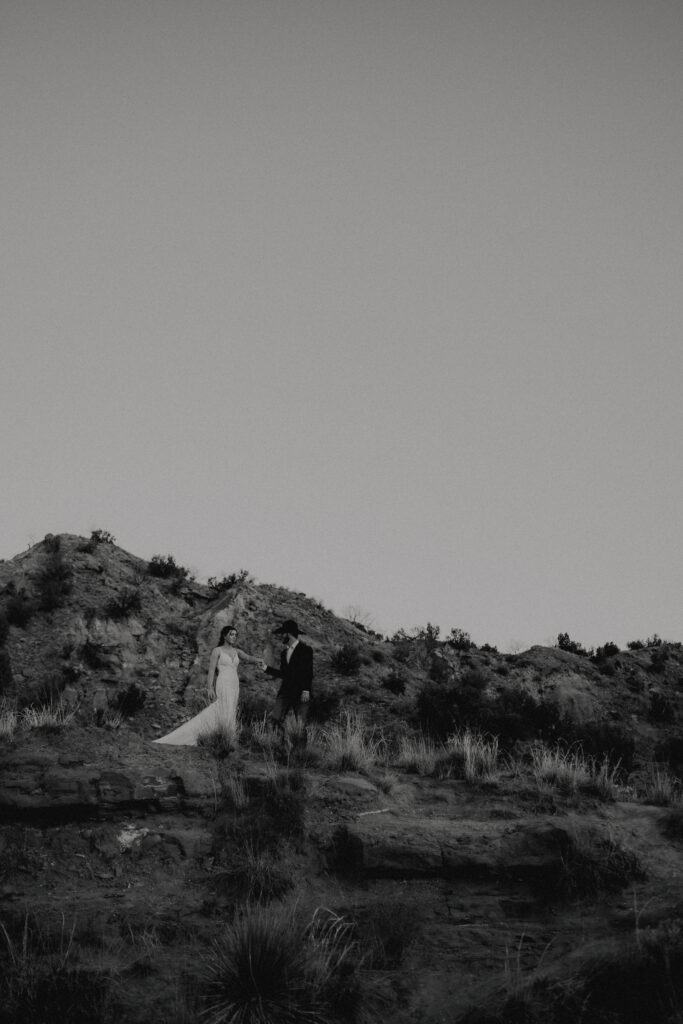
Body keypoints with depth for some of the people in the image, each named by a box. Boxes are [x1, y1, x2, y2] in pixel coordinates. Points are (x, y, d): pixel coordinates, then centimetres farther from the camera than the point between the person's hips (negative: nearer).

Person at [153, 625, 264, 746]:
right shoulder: (217, 651, 0)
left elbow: (247, 657, -4)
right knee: (226, 714, -13)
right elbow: (211, 670, -5)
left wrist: (257, 660, -27)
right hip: (223, 685, -5)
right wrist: (210, 688, -15)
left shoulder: (237, 651, 14)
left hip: (234, 686, 5)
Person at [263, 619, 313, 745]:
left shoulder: (305, 650, -1)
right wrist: (266, 668, 19)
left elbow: (309, 673, -7)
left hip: (300, 694, -6)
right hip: (285, 691, 6)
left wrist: (306, 690, -16)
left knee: (301, 726, -9)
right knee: (275, 719, -9)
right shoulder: (284, 652, 19)